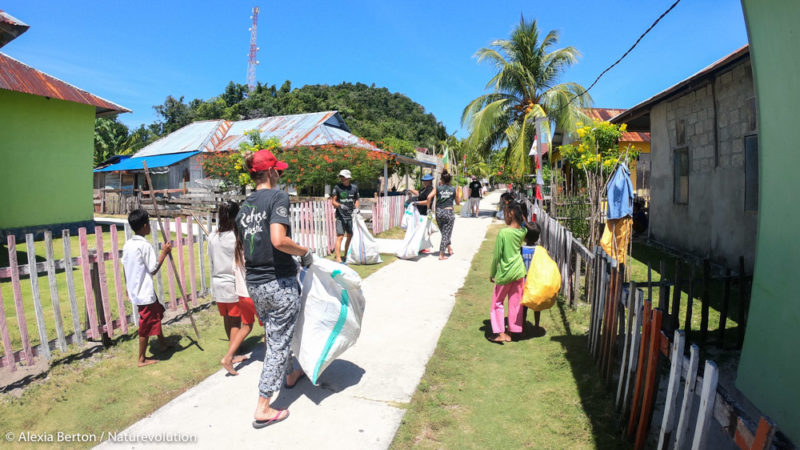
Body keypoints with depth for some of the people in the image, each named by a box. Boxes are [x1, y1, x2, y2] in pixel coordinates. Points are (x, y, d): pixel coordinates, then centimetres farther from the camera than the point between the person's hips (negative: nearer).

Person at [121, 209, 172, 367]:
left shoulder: (127, 245, 4)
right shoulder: (145, 245, -21)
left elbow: (125, 268, 12)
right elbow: (153, 269, -18)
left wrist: (128, 287, 22)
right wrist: (164, 253, -12)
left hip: (134, 290, 9)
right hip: (145, 292, -9)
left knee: (157, 312, 25)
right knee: (146, 325, 4)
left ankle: (162, 342, 39)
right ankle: (142, 359, 16)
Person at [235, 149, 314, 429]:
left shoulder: (244, 206, 9)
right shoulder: (278, 197, -13)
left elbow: (243, 251, 14)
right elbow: (279, 240, -28)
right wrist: (305, 253, -13)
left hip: (254, 284, 8)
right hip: (280, 282, -8)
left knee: (275, 336, 26)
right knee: (279, 342, 4)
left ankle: (290, 375, 49)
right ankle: (263, 409, 12)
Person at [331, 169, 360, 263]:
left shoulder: (354, 188, 8)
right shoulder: (337, 187, -2)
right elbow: (333, 201, -4)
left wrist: (356, 208, 1)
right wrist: (340, 206, -23)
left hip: (351, 215, 4)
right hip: (341, 216, -4)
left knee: (350, 236, 11)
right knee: (340, 236, -11)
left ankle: (346, 255, 25)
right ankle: (338, 257, -11)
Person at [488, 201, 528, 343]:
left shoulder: (503, 233, -18)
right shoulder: (523, 231, -4)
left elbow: (497, 256, -12)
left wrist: (492, 274, -1)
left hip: (505, 273, -4)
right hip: (519, 271, 5)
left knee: (497, 302, 11)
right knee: (515, 302, 14)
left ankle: (500, 333, 9)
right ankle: (513, 331, 22)